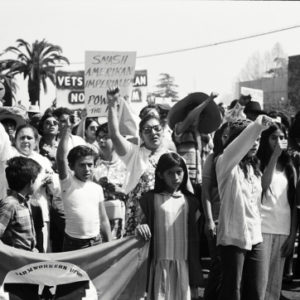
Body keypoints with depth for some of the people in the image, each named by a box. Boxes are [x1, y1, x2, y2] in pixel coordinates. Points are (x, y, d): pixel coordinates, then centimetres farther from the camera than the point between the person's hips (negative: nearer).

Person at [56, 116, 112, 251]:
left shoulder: (97, 188, 9)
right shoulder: (68, 182, -2)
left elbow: (103, 219, 14)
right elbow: (61, 157, -18)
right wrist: (66, 130, -25)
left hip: (96, 242, 4)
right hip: (73, 244, -3)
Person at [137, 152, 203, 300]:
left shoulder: (190, 201, 9)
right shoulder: (151, 199, 2)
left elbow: (194, 241, 12)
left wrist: (195, 279, 10)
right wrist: (141, 228, -21)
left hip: (183, 265, 2)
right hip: (160, 264, -2)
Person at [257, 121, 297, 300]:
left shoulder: (290, 168, 14)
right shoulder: (259, 163, 2)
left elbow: (294, 204, 12)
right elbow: (262, 186, -17)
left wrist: (293, 235, 4)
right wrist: (275, 155, -15)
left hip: (283, 230, 4)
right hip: (262, 228, -4)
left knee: (275, 281, 6)